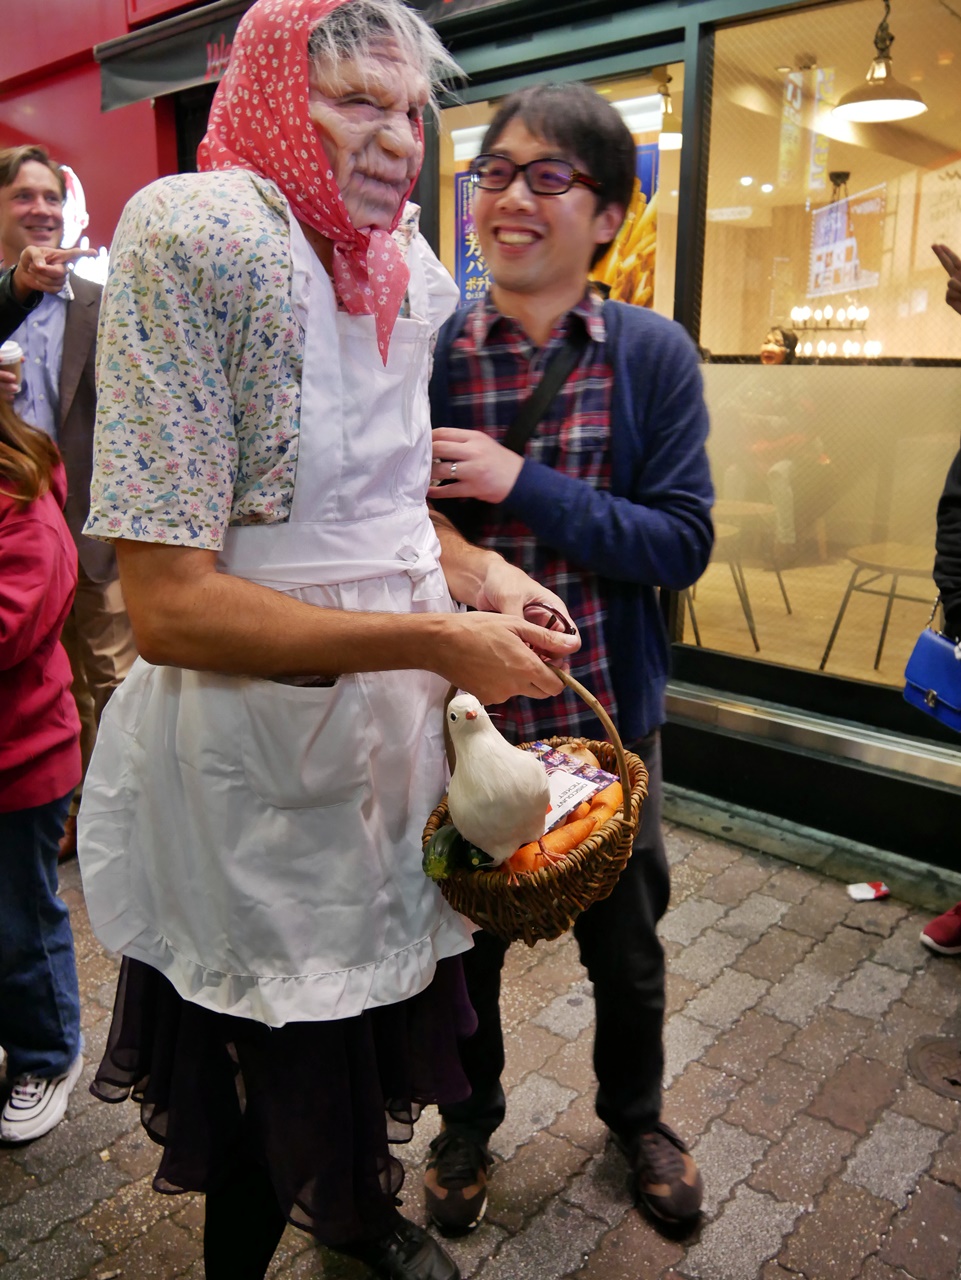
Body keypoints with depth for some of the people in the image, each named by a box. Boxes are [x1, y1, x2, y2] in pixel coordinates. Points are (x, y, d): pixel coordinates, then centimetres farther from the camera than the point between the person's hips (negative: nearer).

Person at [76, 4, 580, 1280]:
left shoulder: (401, 266, 5)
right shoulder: (195, 235, -18)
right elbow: (169, 606, -24)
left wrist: (476, 571, -1)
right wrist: (437, 640, -22)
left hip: (391, 710, 7)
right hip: (259, 749, -7)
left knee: (378, 998, 25)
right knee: (281, 1065, 13)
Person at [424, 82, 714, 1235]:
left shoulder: (654, 354, -7)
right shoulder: (426, 350, -6)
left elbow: (682, 544, -15)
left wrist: (522, 486, -23)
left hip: (605, 712, 0)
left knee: (624, 943, 21)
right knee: (465, 939, 19)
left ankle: (635, 1116, 51)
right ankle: (468, 1119, 49)